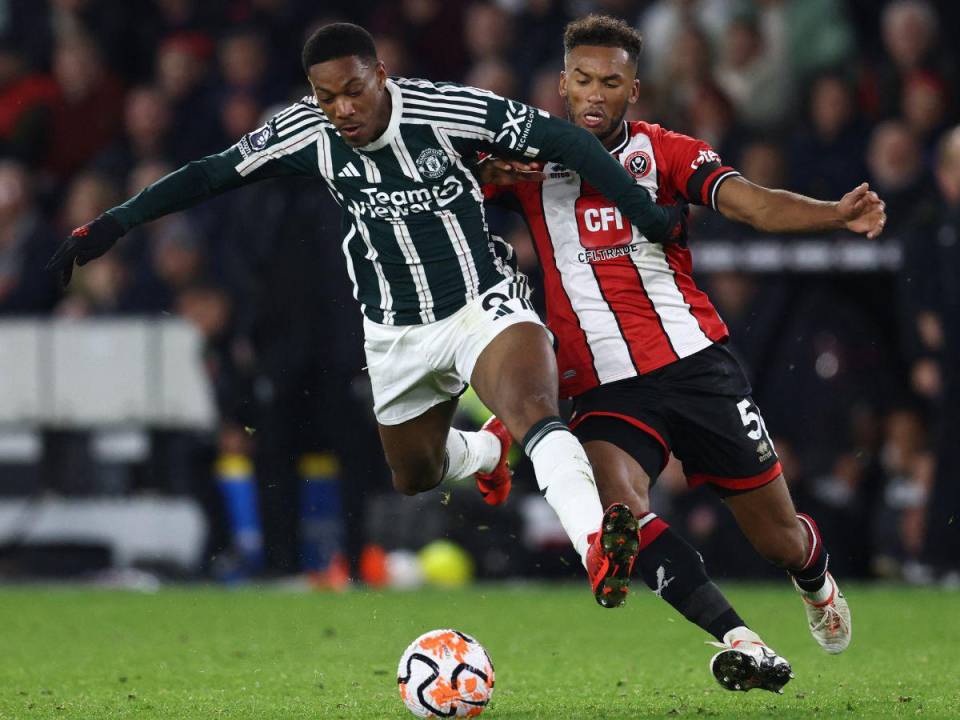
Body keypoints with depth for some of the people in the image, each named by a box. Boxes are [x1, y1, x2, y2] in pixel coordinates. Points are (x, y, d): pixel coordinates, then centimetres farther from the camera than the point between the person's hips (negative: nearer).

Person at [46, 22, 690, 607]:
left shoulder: (444, 110, -20)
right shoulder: (306, 133, -9)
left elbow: (558, 138, -15)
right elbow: (212, 175, 2)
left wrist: (647, 215, -14)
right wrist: (113, 224, 0)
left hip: (483, 305, -5)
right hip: (396, 335, 5)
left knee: (533, 409, -33)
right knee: (414, 477, 18)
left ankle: (596, 546, -53)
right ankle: (486, 452, 53)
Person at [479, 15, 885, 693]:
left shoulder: (665, 152, 3)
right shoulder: (529, 160, 7)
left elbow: (754, 204, -10)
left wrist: (838, 213, -28)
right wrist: (494, 166, -18)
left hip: (696, 363, 0)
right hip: (605, 388, 0)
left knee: (780, 538, 7)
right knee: (616, 500, -32)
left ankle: (816, 578, 45)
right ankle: (737, 640, -32)